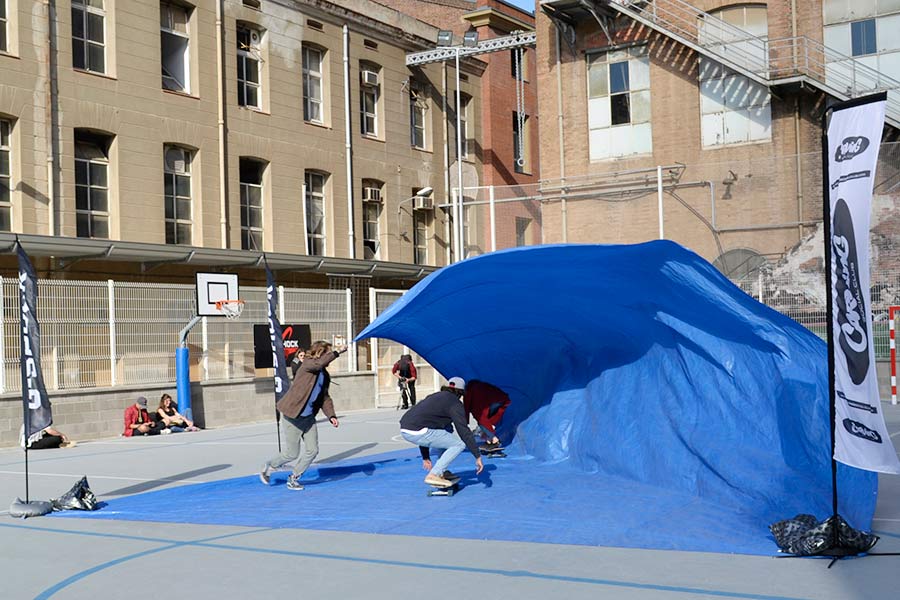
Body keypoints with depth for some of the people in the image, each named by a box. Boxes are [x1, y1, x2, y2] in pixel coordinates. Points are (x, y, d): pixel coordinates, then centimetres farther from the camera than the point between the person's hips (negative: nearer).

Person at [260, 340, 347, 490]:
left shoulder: (325, 375, 8)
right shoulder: (307, 365, -15)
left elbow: (325, 397, 14)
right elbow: (319, 363, -38)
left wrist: (331, 416, 1)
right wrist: (337, 352, -29)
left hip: (308, 417, 8)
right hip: (292, 417, -7)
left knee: (313, 450, 2)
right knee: (292, 454, 0)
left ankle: (294, 478, 20)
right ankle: (268, 467, 26)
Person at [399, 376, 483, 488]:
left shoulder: (435, 397, 28)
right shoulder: (455, 403, 4)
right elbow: (464, 431, -5)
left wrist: (425, 457, 39)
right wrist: (478, 456, -1)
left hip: (404, 430, 9)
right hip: (418, 432, -9)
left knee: (448, 429, 29)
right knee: (460, 444, 1)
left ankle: (440, 471, 24)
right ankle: (434, 475, -7)